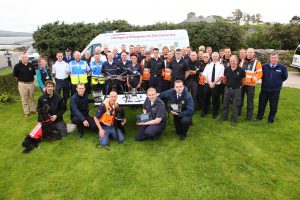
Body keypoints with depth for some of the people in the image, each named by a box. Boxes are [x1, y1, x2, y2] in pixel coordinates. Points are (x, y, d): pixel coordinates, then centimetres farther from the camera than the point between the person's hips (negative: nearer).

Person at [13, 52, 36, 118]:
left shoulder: (31, 65, 1)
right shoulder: (17, 66, -9)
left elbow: (34, 73, 14)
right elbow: (15, 75, 1)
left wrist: (31, 79, 9)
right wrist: (20, 80, 7)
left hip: (31, 83, 3)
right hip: (22, 84, -3)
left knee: (32, 98, 15)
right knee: (24, 99, 4)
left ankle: (32, 110, 29)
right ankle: (26, 112, 14)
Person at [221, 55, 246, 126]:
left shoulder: (241, 70, -11)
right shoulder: (227, 69, -3)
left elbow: (243, 79, 3)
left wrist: (239, 84, 7)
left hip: (237, 89, -3)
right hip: (227, 88, 3)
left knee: (235, 106, 6)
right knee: (225, 104, 12)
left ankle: (234, 120, 19)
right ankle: (224, 117, 28)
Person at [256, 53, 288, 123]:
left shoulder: (282, 67, -7)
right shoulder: (264, 66, -6)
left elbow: (285, 77, 5)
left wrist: (278, 82, 2)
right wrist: (265, 81, 2)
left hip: (275, 91, -1)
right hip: (264, 90, 1)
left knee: (273, 106, 11)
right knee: (262, 104, 13)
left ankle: (271, 119, 29)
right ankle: (259, 116, 32)